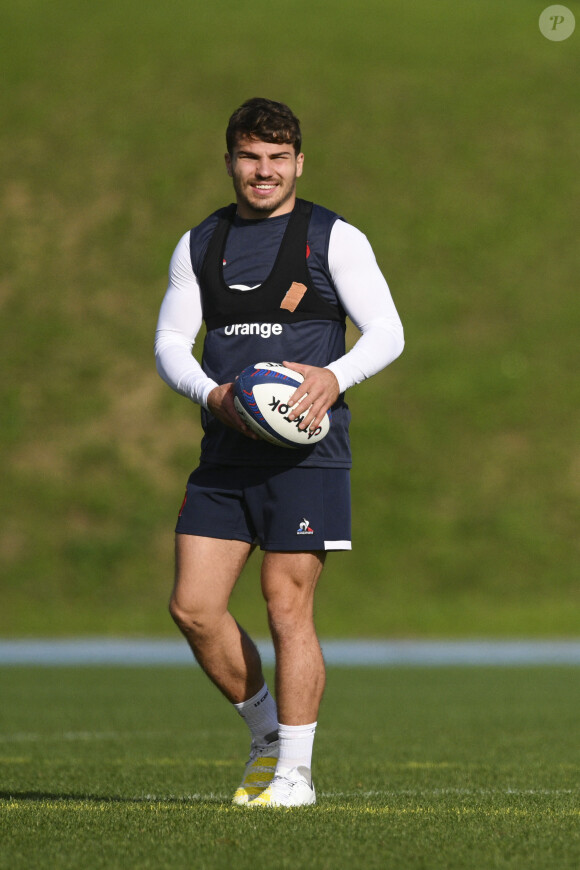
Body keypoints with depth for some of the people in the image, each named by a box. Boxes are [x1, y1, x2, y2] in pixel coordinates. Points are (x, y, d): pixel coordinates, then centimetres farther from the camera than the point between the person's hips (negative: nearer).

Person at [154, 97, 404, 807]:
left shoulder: (334, 239, 1)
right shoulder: (199, 245, 13)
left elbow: (387, 332, -2)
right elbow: (170, 342, 11)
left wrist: (335, 377, -21)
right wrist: (212, 394, -9)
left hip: (304, 450, -5)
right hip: (226, 450, 5)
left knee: (287, 607, -7)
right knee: (192, 607, -2)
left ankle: (294, 771, 3)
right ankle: (266, 728, 20)